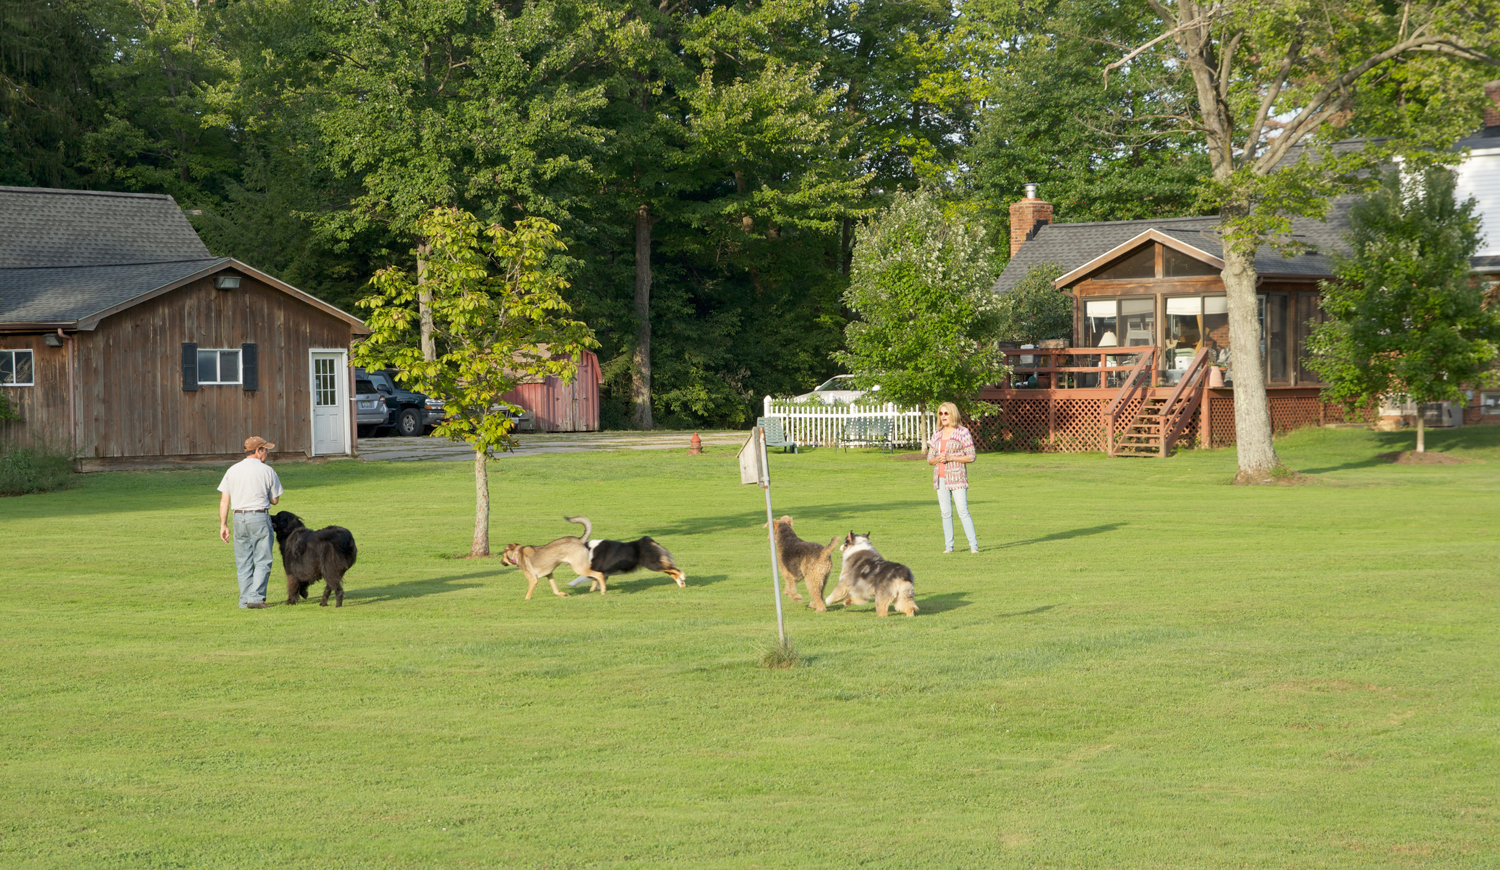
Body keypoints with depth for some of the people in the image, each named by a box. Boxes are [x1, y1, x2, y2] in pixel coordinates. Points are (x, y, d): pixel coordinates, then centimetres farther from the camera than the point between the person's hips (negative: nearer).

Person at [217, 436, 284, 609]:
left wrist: (223, 524, 6)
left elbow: (224, 501, 2)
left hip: (239, 518, 4)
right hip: (260, 517, -4)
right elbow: (274, 500, 3)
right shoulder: (267, 471, -4)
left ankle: (244, 600, 11)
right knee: (262, 561, 1)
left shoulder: (232, 470, 5)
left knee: (243, 562, 11)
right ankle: (256, 597, -9)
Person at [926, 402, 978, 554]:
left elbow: (971, 457, -6)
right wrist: (937, 459, -8)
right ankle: (948, 546, 8)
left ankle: (973, 545, -8)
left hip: (957, 478, -5)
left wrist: (950, 458, -14)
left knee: (963, 511, -10)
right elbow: (929, 459, 16)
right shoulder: (937, 434, 13)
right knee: (946, 513, 5)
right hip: (940, 478, 5)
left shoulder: (963, 433, -3)